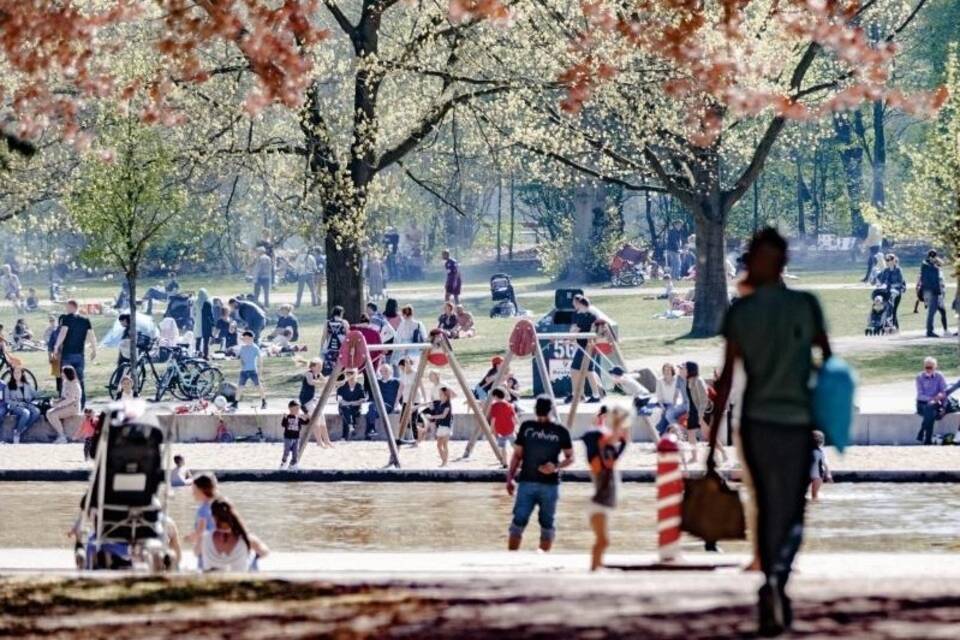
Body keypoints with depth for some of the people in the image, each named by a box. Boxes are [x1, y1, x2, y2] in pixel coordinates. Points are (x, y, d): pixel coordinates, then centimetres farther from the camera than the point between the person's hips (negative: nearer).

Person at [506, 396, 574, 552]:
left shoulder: (561, 431, 0)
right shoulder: (527, 428, 5)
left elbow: (570, 458, 4)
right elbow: (517, 454, 10)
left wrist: (556, 467, -16)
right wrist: (510, 478, 5)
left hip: (550, 484, -1)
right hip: (526, 481, 1)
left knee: (547, 524, 5)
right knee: (518, 521, -4)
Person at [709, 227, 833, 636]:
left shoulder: (740, 311, -3)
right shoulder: (806, 305, -3)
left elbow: (727, 377, -4)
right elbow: (828, 361, 1)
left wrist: (713, 438, 0)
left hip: (756, 422, 1)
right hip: (797, 420, -1)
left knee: (766, 508, 15)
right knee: (793, 511, 5)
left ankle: (774, 602, 14)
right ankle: (778, 573, -24)